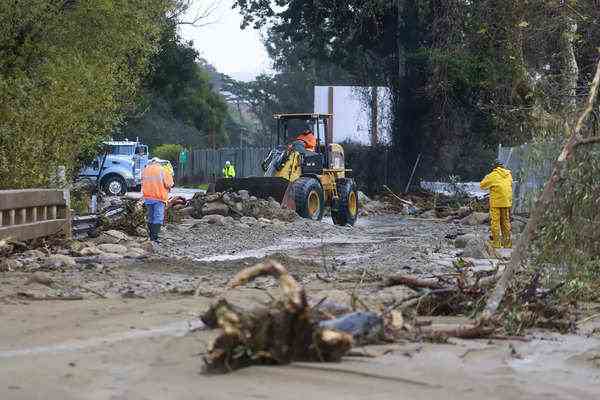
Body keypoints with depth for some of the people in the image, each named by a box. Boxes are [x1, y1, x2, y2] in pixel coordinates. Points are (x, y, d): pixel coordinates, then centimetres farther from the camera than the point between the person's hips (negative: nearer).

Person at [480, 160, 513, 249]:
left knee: (495, 222, 1)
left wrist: (486, 178, 19)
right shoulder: (509, 175, 5)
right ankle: (507, 242, 14)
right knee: (506, 221, 13)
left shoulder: (492, 175, -10)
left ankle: (496, 243, -1)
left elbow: (482, 185, 1)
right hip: (507, 202, 5)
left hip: (496, 203, -5)